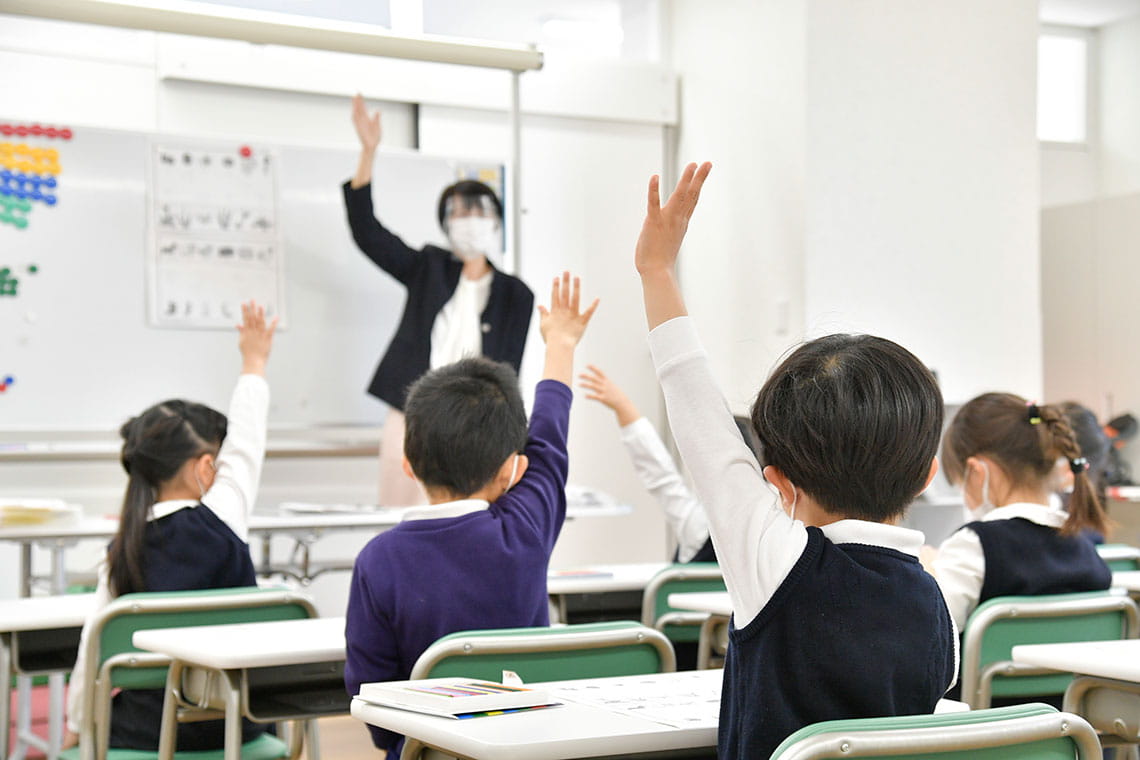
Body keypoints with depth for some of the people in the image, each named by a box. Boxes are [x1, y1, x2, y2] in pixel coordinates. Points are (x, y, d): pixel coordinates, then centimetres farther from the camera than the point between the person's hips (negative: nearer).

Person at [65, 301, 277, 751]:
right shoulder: (221, 524, -14)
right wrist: (254, 361, 17)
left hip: (147, 733, 2)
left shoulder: (123, 549, -6)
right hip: (235, 730, -1)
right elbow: (245, 447, 2)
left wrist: (76, 731, 15)